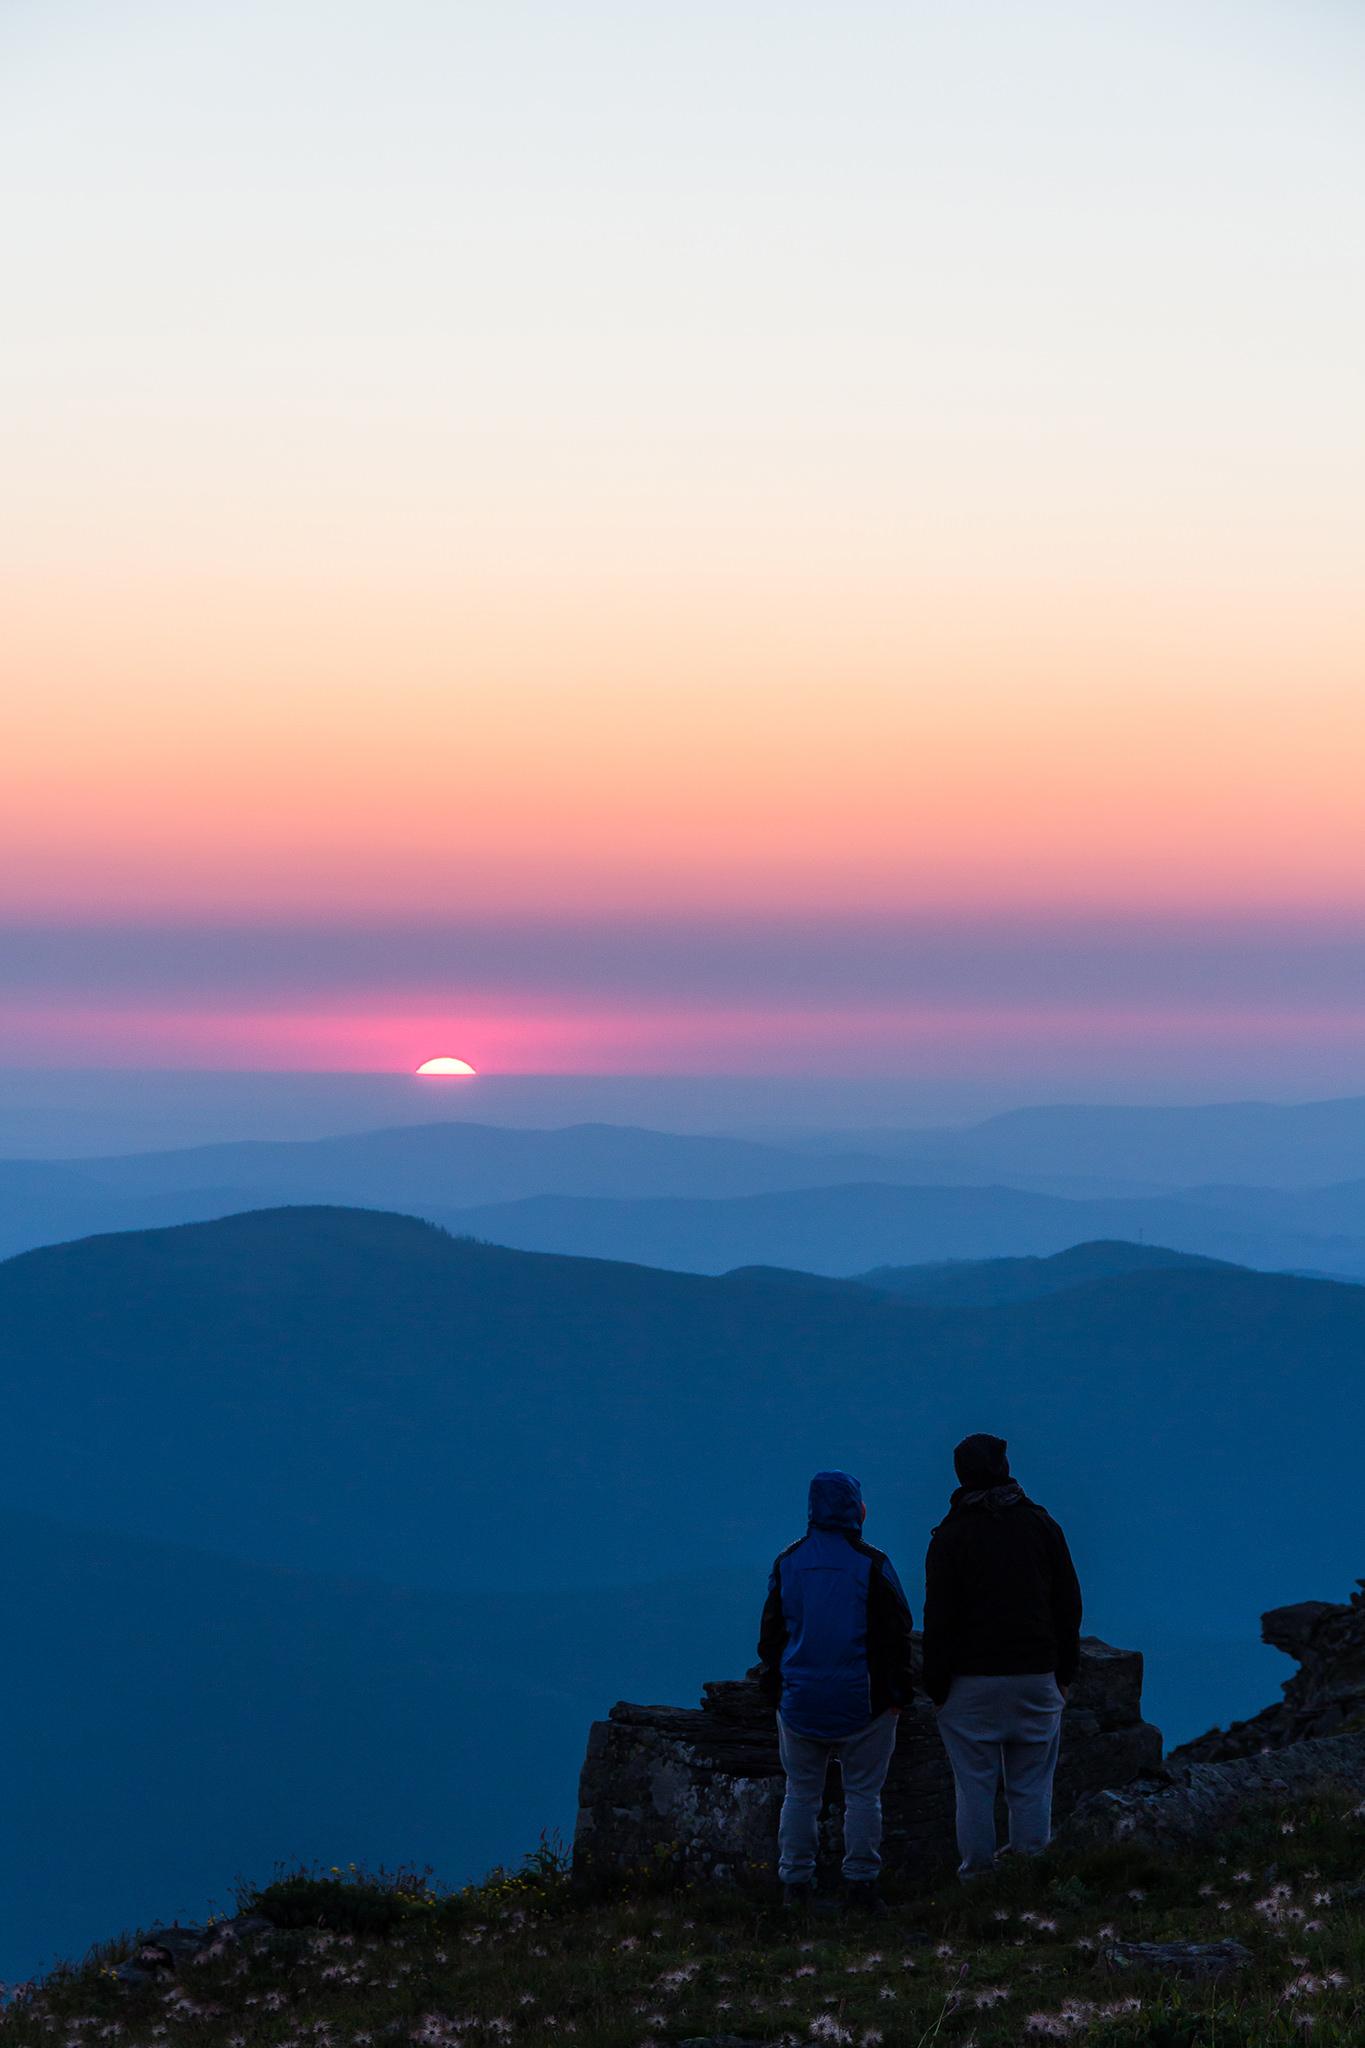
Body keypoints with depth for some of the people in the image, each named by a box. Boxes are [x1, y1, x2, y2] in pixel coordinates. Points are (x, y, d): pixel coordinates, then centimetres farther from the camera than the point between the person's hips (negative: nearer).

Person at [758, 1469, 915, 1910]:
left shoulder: (787, 1563, 3)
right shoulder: (871, 1565, -7)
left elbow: (771, 1631, 9)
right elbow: (895, 1632, -5)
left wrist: (775, 1687, 18)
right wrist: (897, 1692, 4)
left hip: (800, 1703, 3)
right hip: (862, 1703, -3)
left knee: (800, 1795, 10)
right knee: (863, 1794, 5)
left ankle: (795, 1885, 10)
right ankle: (859, 1882, 4)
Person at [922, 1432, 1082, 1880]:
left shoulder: (950, 1536, -4)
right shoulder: (1041, 1524, 5)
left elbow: (939, 1619, -6)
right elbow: (1069, 1604, 7)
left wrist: (937, 1687, 0)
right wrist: (1064, 1671, 13)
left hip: (972, 1678, -2)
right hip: (1037, 1676, 3)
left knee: (975, 1788, 3)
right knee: (1031, 1788, 7)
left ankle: (977, 1876, 5)